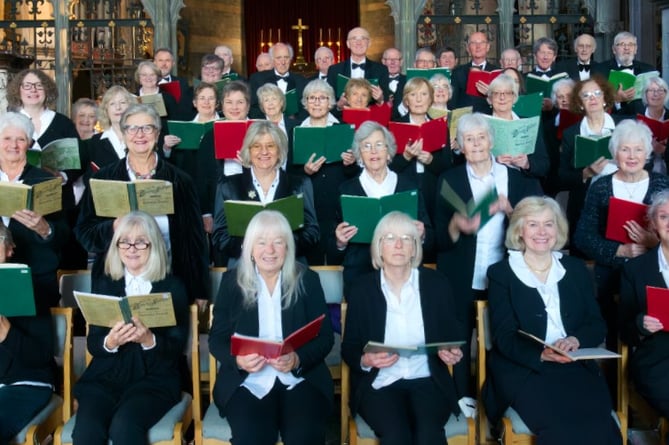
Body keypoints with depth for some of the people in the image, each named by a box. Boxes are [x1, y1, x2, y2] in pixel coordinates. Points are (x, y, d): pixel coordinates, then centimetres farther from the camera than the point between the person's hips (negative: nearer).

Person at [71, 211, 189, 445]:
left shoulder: (173, 287, 3)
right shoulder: (103, 283, 11)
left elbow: (176, 348, -1)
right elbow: (92, 344, 6)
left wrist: (149, 340, -22)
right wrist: (110, 342, -18)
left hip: (154, 379, -2)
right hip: (106, 376, 2)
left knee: (123, 426, -29)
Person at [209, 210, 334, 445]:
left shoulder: (307, 280, 7)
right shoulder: (232, 281, 8)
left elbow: (325, 336, 3)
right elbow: (217, 338, 6)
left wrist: (298, 359, -17)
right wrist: (238, 360, -15)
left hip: (301, 379, 0)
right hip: (247, 381, 0)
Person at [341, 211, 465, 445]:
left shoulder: (437, 283, 6)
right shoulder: (362, 288, 3)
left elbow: (454, 336, 13)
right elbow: (349, 349, 5)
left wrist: (454, 354, -9)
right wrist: (366, 360, -16)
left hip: (427, 381, 1)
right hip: (379, 383, -1)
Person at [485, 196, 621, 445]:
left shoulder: (576, 269, 16)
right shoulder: (501, 273, 5)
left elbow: (596, 324, 10)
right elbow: (504, 336, -4)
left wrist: (576, 340, -13)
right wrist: (541, 354, -23)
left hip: (576, 366, 3)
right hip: (523, 368, -3)